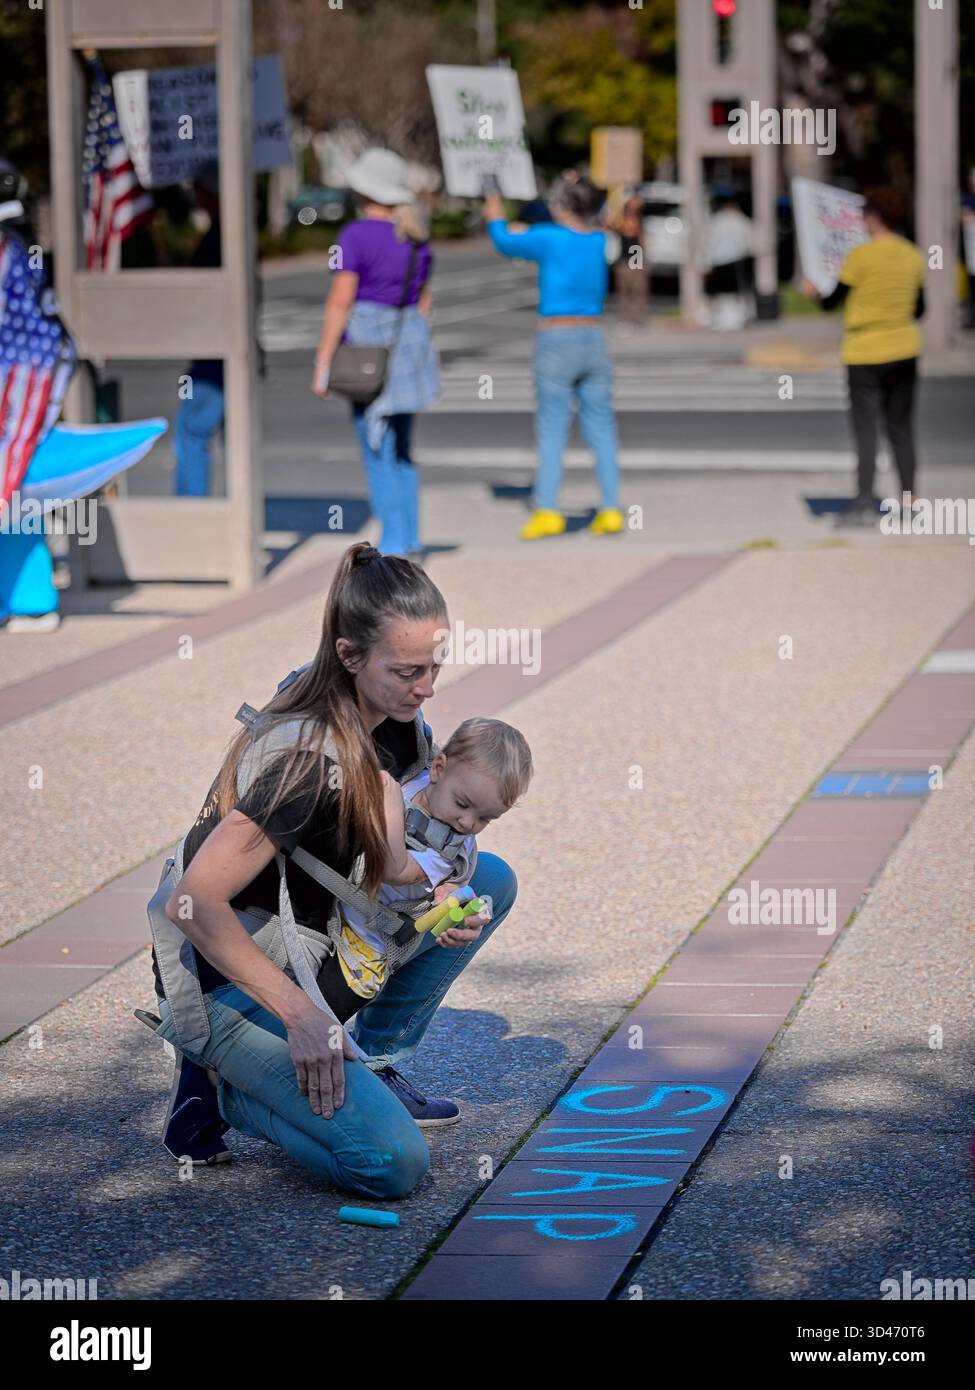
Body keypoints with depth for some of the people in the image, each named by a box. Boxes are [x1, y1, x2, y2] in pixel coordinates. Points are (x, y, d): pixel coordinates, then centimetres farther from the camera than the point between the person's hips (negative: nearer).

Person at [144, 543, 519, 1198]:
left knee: (491, 880, 7)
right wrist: (300, 1014, -27)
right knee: (393, 1163, -22)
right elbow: (192, 904, -31)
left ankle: (371, 1064, 11)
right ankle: (224, 1089, 1)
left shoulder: (396, 722, -1)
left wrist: (443, 898, -6)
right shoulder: (309, 757, -28)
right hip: (227, 980, -9)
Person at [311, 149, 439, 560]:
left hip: (366, 341, -7)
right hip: (409, 341, 7)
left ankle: (394, 545, -3)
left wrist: (322, 364, -12)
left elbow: (340, 302, -15)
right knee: (399, 449, 16)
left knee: (378, 452, -2)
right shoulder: (416, 237, 8)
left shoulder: (357, 235, -12)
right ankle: (410, 542, 16)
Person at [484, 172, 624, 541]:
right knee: (601, 431, 6)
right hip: (594, 340, 4)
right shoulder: (602, 243, 3)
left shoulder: (550, 238, -10)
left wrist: (493, 199, 19)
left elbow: (504, 240, 5)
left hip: (556, 343, -4)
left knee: (551, 431, -3)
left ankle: (547, 510, -8)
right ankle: (610, 509, 3)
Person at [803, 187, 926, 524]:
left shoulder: (861, 256, -14)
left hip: (865, 356, -5)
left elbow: (831, 302, -6)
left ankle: (865, 502, -6)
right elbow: (918, 309, 10)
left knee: (866, 429, -3)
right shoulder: (913, 257, 3)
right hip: (905, 351, 5)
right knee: (901, 427, 12)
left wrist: (813, 291, 15)